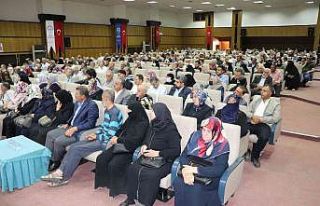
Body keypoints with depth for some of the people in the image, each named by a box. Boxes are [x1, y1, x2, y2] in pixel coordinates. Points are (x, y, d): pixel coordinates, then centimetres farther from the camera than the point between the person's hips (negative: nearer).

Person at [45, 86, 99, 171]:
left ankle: (55, 163, 4)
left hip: (79, 132, -9)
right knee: (50, 134, 3)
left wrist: (75, 128, -23)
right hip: (71, 127, 10)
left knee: (58, 141, -21)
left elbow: (90, 124, -21)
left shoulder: (92, 105, -17)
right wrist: (68, 124, 7)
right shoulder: (78, 102, 10)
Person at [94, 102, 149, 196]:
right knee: (101, 158, -6)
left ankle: (116, 188, -4)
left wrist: (118, 140, -17)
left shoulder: (143, 123, -14)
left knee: (114, 164, -25)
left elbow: (135, 139, -23)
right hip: (120, 146, 8)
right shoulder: (130, 119, 10)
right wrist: (115, 137, 0)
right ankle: (104, 181, 11)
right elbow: (121, 129, 21)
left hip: (130, 149, -8)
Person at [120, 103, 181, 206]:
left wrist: (157, 153, -20)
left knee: (150, 174, -31)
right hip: (149, 157, 7)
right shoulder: (153, 125, 8)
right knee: (132, 169, -16)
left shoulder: (171, 130, -14)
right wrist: (144, 146, 2)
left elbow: (176, 151, -16)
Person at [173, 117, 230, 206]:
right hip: (191, 172, 3)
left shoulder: (222, 146, -11)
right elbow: (183, 156, -2)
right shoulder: (195, 136, 1)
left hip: (210, 176, -3)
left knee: (196, 188, -31)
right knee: (178, 182, -25)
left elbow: (218, 170, -18)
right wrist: (187, 171, -22)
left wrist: (195, 169, -24)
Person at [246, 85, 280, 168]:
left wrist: (260, 119, -12)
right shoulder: (256, 98, 20)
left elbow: (275, 118, -4)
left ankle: (255, 156, -10)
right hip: (252, 122, 3)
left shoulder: (275, 103, 9)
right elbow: (248, 111, 15)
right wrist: (252, 116, -8)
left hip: (264, 124, -3)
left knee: (264, 137, -35)